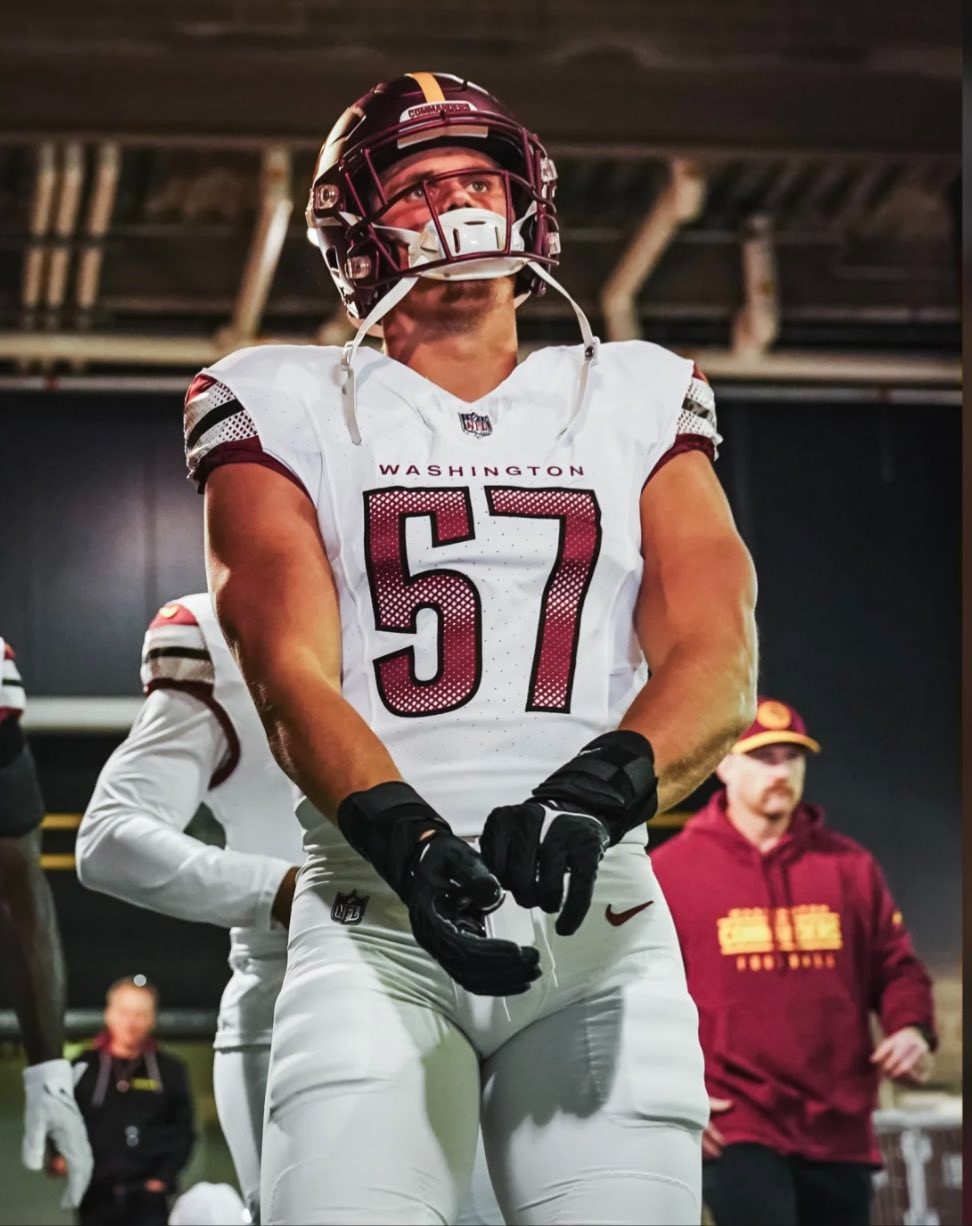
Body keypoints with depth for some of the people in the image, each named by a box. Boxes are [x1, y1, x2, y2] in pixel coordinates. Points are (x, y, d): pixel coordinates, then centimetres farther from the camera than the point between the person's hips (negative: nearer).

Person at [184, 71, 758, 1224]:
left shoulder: (637, 404, 15)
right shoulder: (292, 410, 11)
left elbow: (717, 663, 1)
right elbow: (291, 680, -3)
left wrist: (597, 789, -20)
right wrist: (409, 843, -23)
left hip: (599, 923, 2)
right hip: (378, 920, -2)